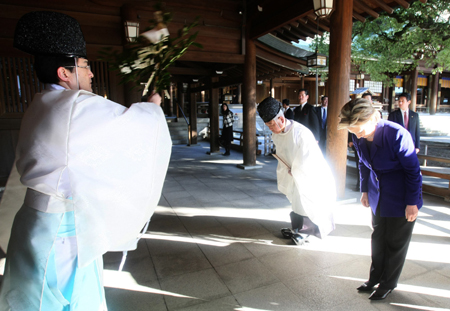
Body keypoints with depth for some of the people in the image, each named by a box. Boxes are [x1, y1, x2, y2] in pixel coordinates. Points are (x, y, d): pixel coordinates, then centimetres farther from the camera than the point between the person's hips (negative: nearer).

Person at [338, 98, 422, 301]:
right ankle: (375, 277, 39)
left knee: (396, 243, 12)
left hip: (401, 198, -5)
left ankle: (388, 284, 32)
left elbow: (413, 170, -18)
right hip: (377, 196, 5)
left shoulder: (397, 135, -29)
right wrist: (365, 190, 10)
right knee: (378, 238, 19)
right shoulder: (358, 137, -12)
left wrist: (412, 202, -12)